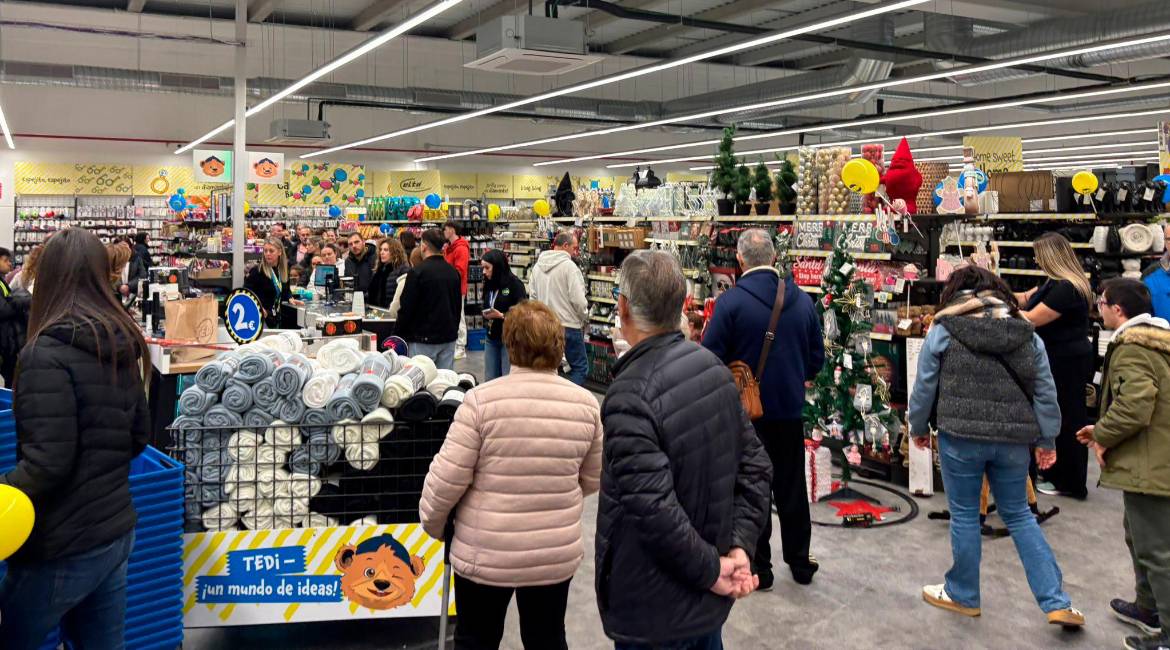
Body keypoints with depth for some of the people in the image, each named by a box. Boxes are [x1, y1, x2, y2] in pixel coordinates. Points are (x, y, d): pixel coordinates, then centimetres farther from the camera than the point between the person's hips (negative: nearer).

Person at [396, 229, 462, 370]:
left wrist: (398, 336, -2)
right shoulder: (453, 272, 7)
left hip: (423, 339, -6)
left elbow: (406, 309, -12)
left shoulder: (417, 272, -12)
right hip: (448, 338, 6)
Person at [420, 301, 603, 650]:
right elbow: (593, 479, 5)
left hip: (485, 552, -2)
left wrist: (433, 522, 5)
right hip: (557, 553, 3)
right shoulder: (585, 403, -6)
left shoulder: (482, 399, -16)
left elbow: (448, 477, -13)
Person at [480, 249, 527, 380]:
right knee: (489, 380, 9)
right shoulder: (489, 285, 10)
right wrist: (486, 315, -1)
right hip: (492, 338, 7)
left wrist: (501, 315, -22)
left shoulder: (515, 283, -10)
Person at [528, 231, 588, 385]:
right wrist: (584, 318, 0)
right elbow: (578, 299, -17)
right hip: (569, 325, -7)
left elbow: (532, 296, 11)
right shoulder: (569, 266, -14)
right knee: (580, 367, 3)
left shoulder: (537, 266, 7)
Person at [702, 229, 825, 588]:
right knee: (792, 488, 18)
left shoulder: (730, 301, -16)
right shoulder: (802, 300, -1)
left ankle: (759, 568, 19)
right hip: (790, 410, 4)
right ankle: (800, 562, 31)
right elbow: (817, 359, 6)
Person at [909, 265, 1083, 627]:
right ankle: (1057, 603, 17)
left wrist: (918, 428, 15)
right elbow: (1045, 392, 8)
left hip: (960, 438, -3)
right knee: (1019, 515, 17)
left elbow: (924, 387, 0)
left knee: (964, 515, 11)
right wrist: (1046, 439, 17)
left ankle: (963, 595, 26)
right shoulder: (1027, 334, 7)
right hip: (1013, 440, 4)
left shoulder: (942, 331, -3)